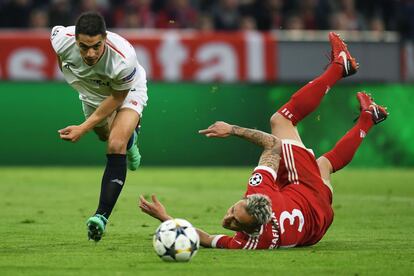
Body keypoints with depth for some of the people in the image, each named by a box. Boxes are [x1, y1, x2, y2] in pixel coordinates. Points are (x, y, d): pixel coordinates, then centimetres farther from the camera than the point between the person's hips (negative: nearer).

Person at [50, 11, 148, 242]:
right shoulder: (62, 39, -37)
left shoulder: (124, 58, -46)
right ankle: (131, 138, 66)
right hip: (93, 92, 5)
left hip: (127, 91, -5)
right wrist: (64, 67, 9)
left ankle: (102, 216, -24)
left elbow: (117, 97, -29)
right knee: (105, 135, 28)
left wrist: (84, 128, -32)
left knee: (116, 145, -25)